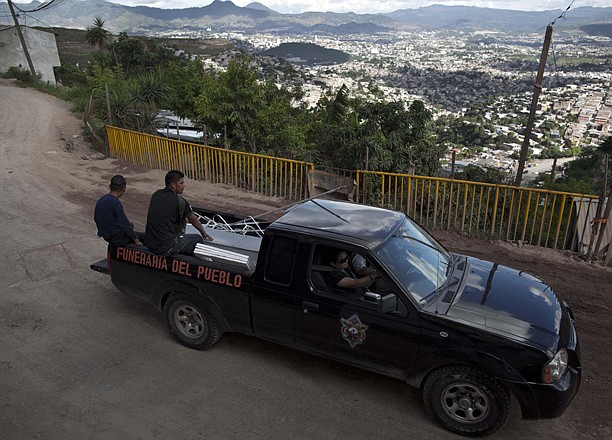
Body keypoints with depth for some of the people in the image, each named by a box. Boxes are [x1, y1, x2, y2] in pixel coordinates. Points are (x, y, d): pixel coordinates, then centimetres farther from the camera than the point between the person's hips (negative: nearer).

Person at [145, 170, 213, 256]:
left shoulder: (156, 195, 7)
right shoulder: (178, 200, -12)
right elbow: (193, 219, 5)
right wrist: (204, 234, 22)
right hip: (166, 248, -7)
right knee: (198, 239, 8)